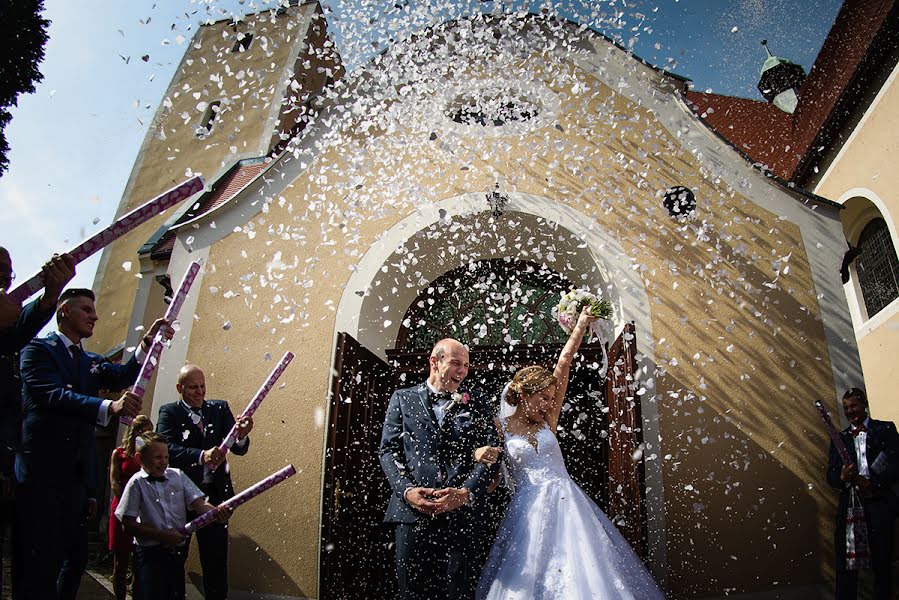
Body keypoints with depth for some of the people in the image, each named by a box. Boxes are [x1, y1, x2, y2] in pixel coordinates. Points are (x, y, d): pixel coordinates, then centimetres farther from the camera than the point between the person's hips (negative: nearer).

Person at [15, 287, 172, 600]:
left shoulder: (93, 362, 19)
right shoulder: (38, 349, -2)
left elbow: (125, 376, 1)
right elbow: (51, 395, -19)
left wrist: (147, 344, -17)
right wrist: (109, 408, -34)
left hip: (78, 475, 7)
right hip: (40, 473, -7)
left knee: (76, 559, 12)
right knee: (40, 566, -2)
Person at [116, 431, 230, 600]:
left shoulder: (178, 475, 5)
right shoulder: (137, 483, -5)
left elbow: (198, 504, -3)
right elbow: (129, 525, -7)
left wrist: (216, 512, -25)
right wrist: (162, 535, -15)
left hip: (178, 553, 4)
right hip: (150, 555, -4)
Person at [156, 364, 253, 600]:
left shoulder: (219, 408, 5)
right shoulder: (169, 412, -2)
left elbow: (239, 449, -4)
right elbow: (167, 448, -20)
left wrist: (241, 436, -28)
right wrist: (201, 456, -36)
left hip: (214, 494, 2)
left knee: (216, 558, 5)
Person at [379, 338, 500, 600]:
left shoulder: (477, 407, 13)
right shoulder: (402, 398, 11)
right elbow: (389, 450, 5)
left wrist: (466, 493, -13)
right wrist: (406, 490, -11)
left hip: (462, 513, 1)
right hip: (412, 510, 0)